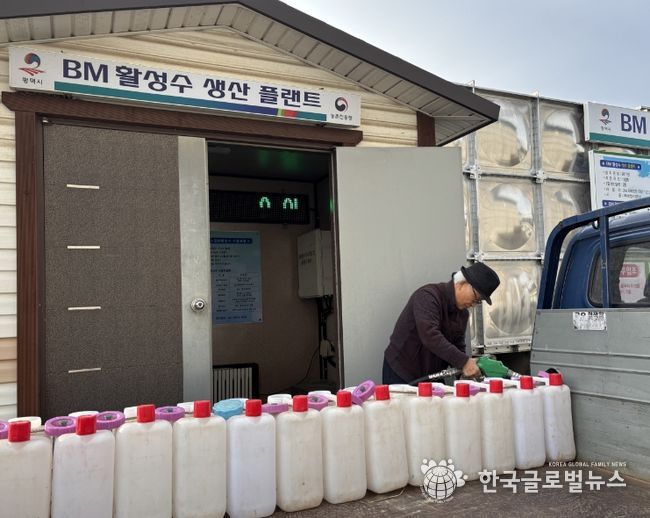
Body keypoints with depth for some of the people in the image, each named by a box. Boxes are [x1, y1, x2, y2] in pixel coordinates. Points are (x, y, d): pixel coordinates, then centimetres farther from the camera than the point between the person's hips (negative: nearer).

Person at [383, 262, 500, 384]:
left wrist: (466, 373, -11)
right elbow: (430, 336, -34)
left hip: (432, 376, 7)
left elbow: (458, 347, 6)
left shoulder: (463, 313, 5)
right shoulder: (427, 296, -21)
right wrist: (463, 361, -35)